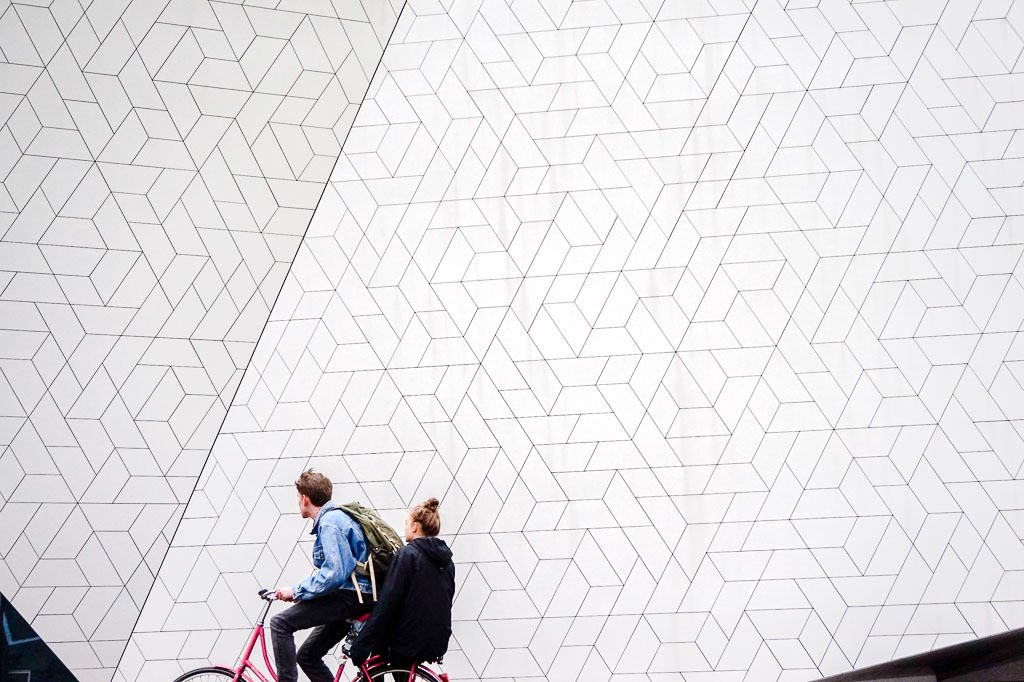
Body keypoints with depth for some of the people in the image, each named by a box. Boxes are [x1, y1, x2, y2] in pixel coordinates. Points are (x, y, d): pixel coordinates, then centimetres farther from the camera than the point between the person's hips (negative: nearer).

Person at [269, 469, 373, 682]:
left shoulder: (330, 523, -15)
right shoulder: (335, 517, 18)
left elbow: (335, 574, -24)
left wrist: (296, 591, -16)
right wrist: (300, 592, 16)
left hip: (350, 597, -10)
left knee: (280, 623, -13)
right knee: (307, 656, 15)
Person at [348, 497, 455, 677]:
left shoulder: (408, 554, -13)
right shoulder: (447, 561, 9)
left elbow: (387, 605, -17)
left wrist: (360, 645, -15)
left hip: (408, 646, -7)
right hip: (438, 644, 7)